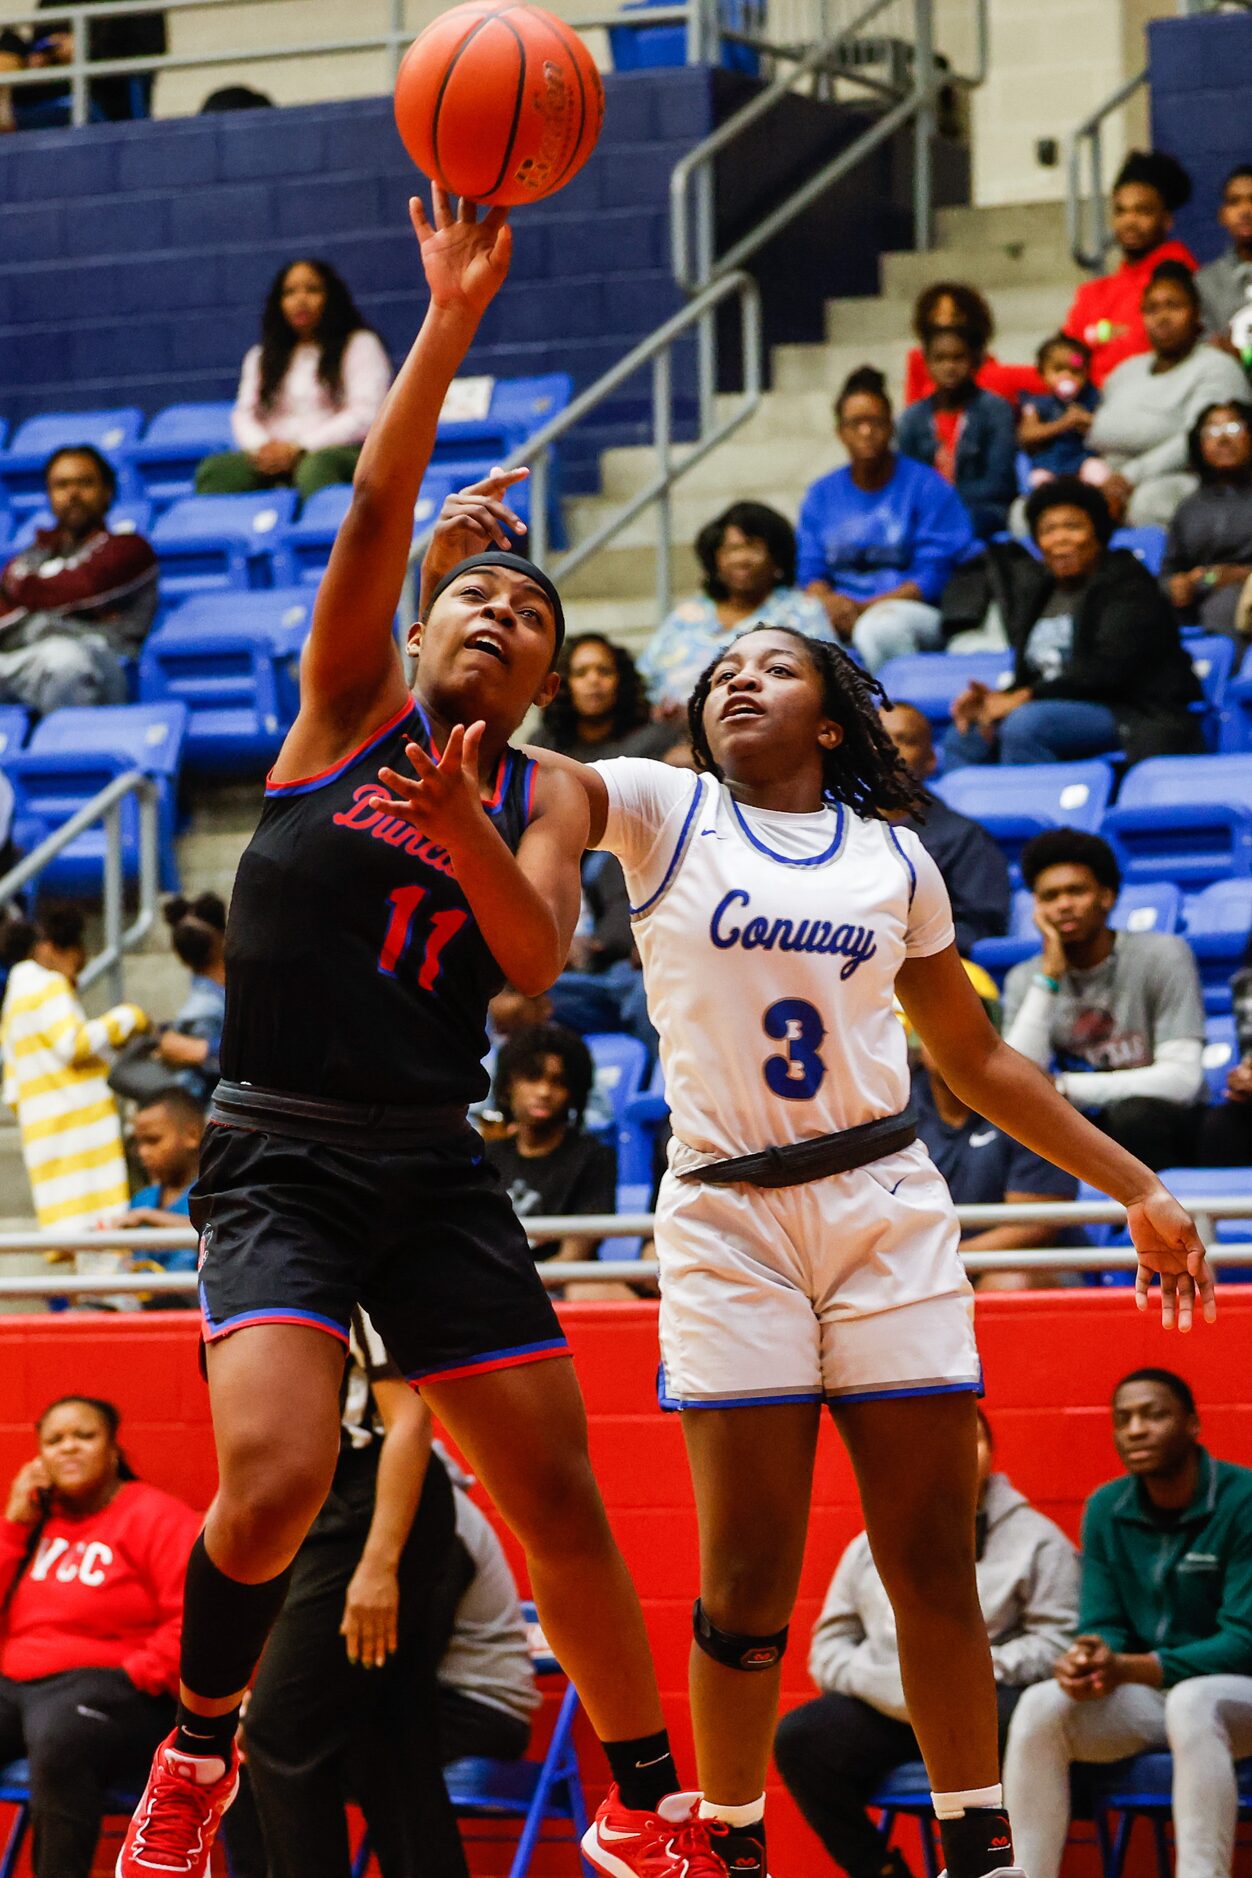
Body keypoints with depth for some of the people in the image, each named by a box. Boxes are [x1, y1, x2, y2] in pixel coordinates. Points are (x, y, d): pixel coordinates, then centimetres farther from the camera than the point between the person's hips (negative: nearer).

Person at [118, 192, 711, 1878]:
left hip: (434, 1167, 3)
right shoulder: (348, 705, 5)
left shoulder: (547, 794, 10)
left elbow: (539, 960, -7)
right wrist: (451, 320, -19)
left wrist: (467, 835, -25)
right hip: (280, 1154, -3)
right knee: (274, 1484, -22)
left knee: (561, 1501, 2)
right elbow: (377, 506, -9)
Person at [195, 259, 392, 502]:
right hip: (274, 458, 3)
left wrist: (300, 448, -11)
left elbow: (365, 416, -1)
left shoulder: (359, 345, 13)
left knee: (316, 466, -40)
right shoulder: (261, 357, 28)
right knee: (215, 470, -27)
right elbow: (244, 415, 16)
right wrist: (262, 446, -9)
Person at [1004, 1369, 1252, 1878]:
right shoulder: (1106, 1510, 4)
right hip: (1144, 1701, 5)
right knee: (1041, 1706, -22)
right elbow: (1101, 1625, 6)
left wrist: (1129, 1669, -29)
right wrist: (1089, 1657, -21)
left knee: (1191, 1702, -39)